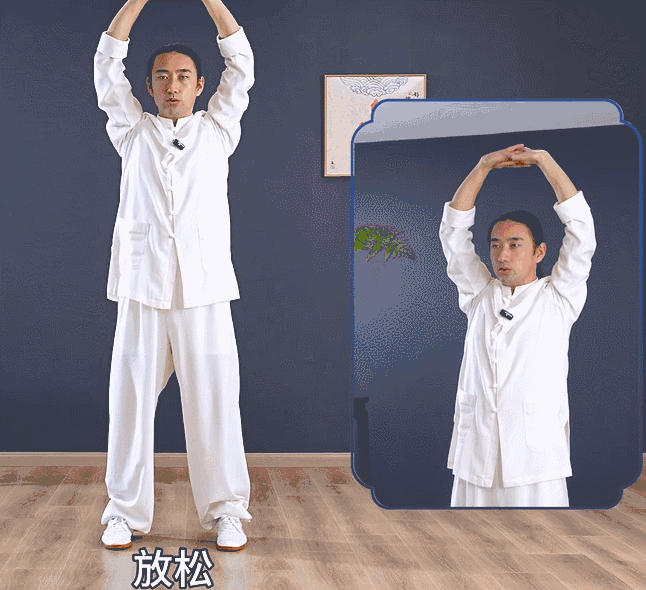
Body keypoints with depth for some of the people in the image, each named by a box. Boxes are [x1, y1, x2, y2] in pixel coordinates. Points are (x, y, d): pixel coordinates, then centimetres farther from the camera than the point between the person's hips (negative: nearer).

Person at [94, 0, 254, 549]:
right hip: (142, 287, 1)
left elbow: (241, 64, 7)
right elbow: (107, 63, 10)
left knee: (214, 401, -2)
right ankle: (127, 510, 12)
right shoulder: (134, 133, 15)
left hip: (205, 288, -1)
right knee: (131, 398, 2)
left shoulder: (217, 130, 14)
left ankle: (225, 511, 7)